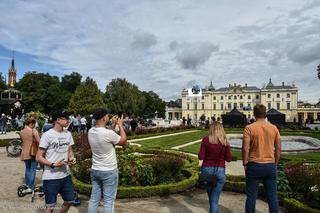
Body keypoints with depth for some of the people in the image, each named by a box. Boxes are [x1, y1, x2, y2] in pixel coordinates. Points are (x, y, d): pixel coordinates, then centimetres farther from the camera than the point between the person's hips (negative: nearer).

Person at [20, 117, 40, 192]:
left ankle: (27, 184, 31)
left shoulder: (21, 132, 3)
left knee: (27, 169, 21)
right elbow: (38, 141, -19)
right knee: (33, 169, 3)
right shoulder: (34, 131, -14)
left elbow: (22, 140, 15)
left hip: (25, 153, 6)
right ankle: (30, 187, 4)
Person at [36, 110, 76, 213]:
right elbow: (39, 157, -11)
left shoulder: (68, 134, 4)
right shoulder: (47, 135, -14)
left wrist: (72, 158, -5)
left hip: (66, 174, 6)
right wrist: (53, 164, -23)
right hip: (51, 177, -6)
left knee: (69, 201, 18)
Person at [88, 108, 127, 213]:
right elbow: (124, 142, -8)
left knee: (94, 199, 16)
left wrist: (113, 125, 13)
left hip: (95, 170, 7)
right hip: (109, 171, -7)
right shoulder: (109, 133, -25)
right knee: (108, 201, 5)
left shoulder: (91, 132, -2)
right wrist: (120, 125, -1)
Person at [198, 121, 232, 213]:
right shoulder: (225, 141, -4)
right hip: (220, 171, 0)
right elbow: (228, 159, -1)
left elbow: (200, 157, -9)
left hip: (207, 169, 0)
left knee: (211, 197, 22)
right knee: (214, 199, 5)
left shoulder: (206, 139, -8)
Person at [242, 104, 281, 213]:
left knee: (251, 196, 7)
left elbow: (245, 148, -14)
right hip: (270, 165, 3)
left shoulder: (249, 128, -9)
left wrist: (245, 163, -2)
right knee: (272, 197, 13)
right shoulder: (274, 128, 2)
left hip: (254, 165, -3)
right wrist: (275, 163, 16)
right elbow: (278, 148, 5)